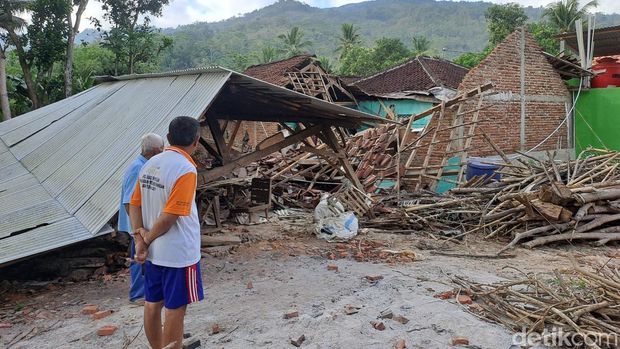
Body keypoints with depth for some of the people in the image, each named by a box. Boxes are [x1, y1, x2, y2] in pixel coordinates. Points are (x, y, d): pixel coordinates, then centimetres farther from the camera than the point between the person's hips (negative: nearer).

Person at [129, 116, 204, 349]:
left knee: (153, 304, 18)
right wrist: (147, 240, -7)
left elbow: (134, 205, 5)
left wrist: (140, 236, -2)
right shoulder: (185, 169, -20)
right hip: (179, 253, -7)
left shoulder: (150, 164, 4)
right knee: (175, 309, 6)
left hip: (154, 252, 8)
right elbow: (170, 216, -22)